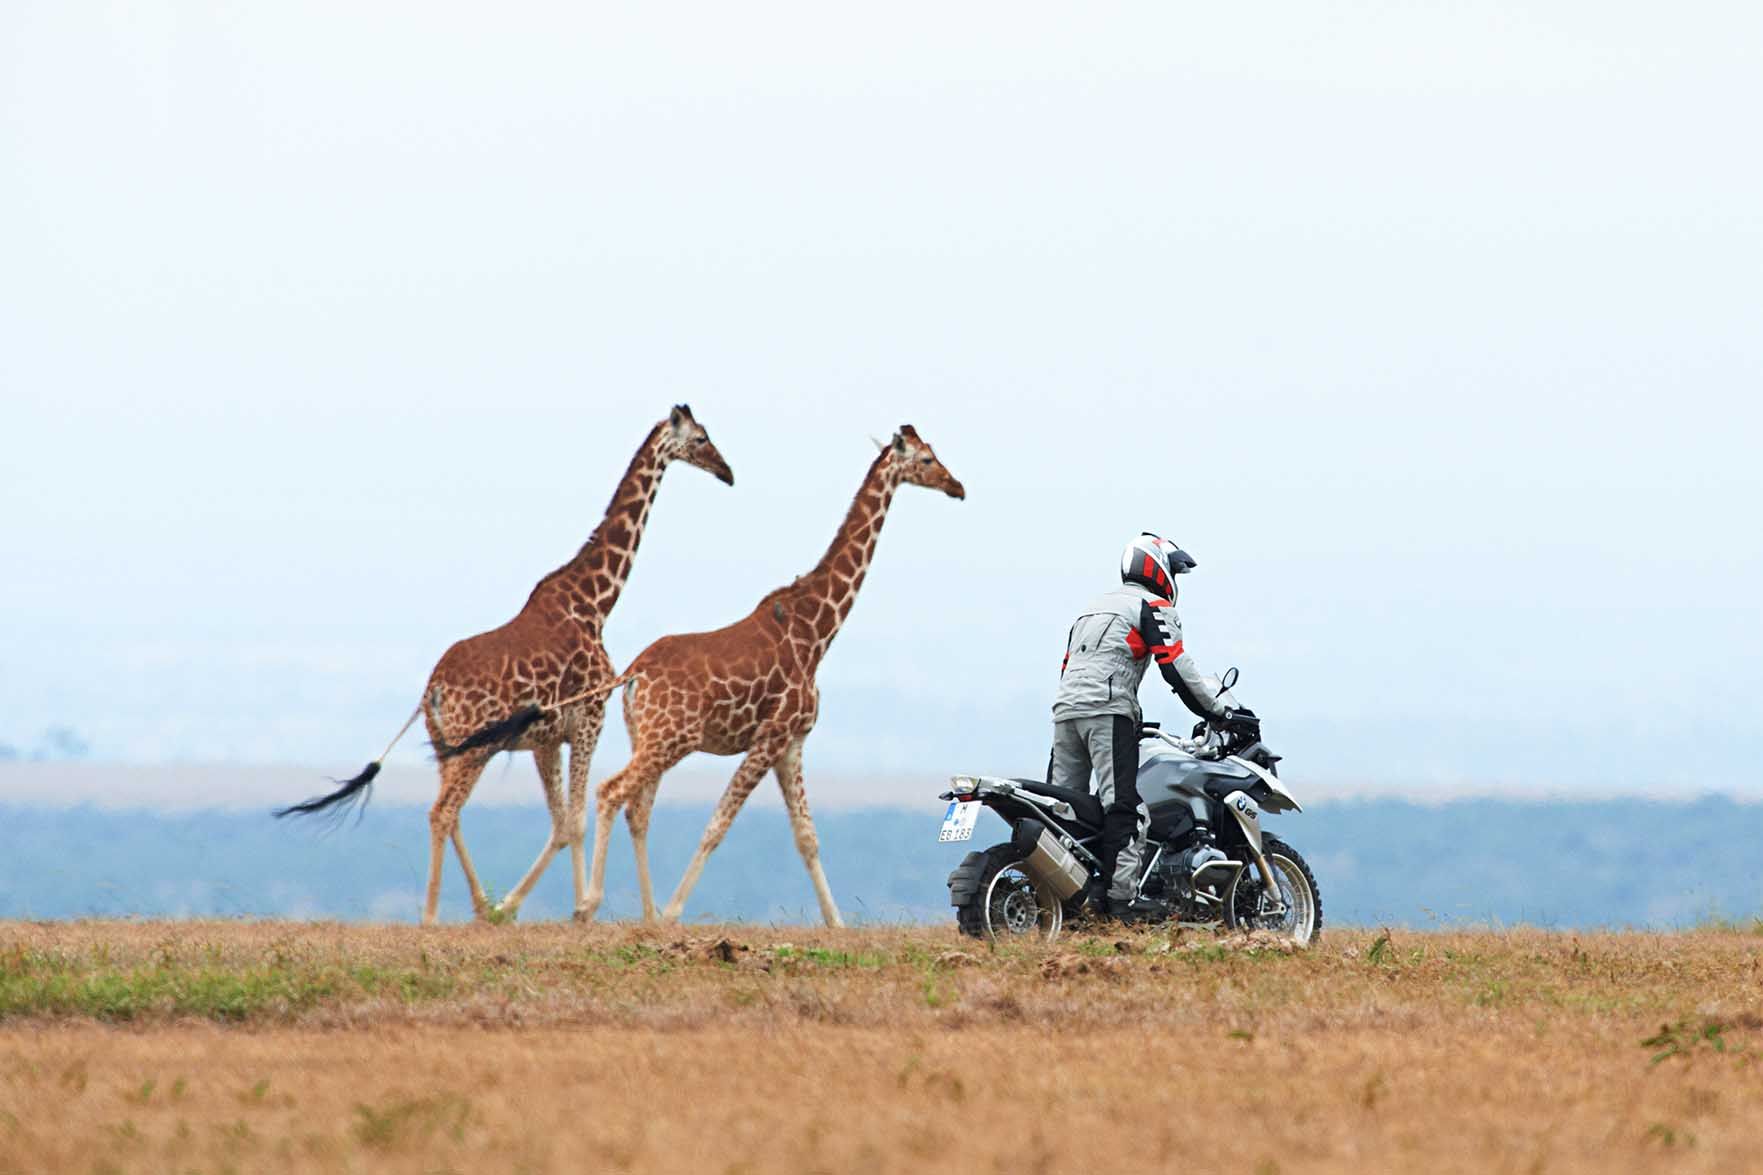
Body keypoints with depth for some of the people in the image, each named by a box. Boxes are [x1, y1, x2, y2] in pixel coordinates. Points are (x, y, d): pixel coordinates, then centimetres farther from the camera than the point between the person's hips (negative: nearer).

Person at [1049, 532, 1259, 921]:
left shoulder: (1092, 609, 29)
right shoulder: (1152, 607, 4)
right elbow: (1176, 668, -6)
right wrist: (1222, 714, -1)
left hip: (1065, 708, 8)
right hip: (1107, 711, -8)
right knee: (1126, 807, -13)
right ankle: (1120, 896, -22)